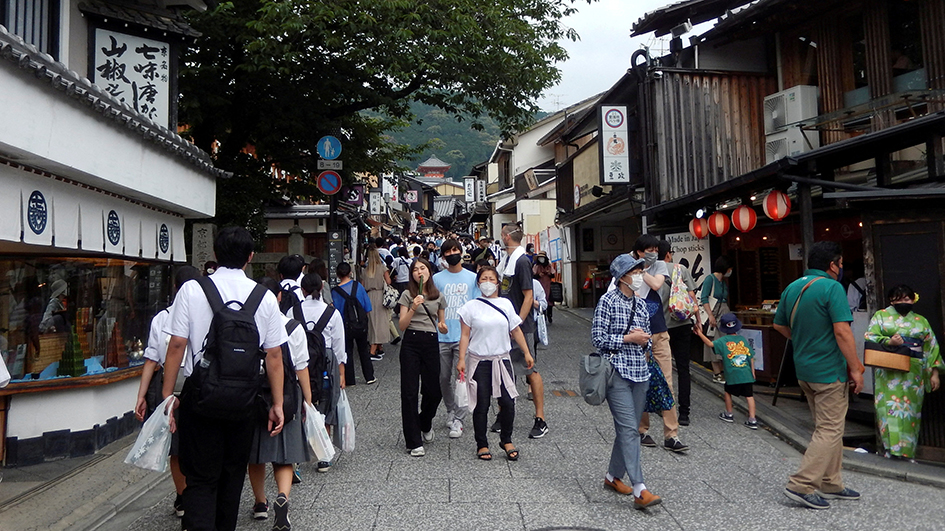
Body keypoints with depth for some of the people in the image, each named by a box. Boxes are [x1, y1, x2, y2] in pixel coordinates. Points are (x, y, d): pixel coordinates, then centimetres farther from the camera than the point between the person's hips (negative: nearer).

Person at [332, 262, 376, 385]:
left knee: (347, 351, 10)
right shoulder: (358, 286, -7)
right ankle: (369, 377, 20)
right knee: (363, 350, 15)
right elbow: (367, 307, -3)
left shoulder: (335, 291, -12)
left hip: (345, 325, -2)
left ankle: (349, 380, 14)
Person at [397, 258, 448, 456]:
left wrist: (443, 328, -4)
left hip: (431, 343, 3)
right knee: (410, 392, -2)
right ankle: (414, 442, 6)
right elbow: (402, 325, -3)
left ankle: (425, 423, 37)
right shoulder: (407, 295, 2)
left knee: (434, 391, 4)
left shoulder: (438, 296, 10)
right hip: (411, 344, -2)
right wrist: (413, 308, -16)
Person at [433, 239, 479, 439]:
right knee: (444, 378, 10)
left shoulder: (472, 278, 5)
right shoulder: (437, 278, 6)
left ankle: (458, 420, 4)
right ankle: (450, 412, 31)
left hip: (464, 337, -2)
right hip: (441, 337, 2)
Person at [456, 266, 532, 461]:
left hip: (502, 360, 2)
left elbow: (516, 331, 12)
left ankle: (506, 440, 18)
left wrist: (527, 353, 12)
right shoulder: (471, 306, 0)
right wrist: (461, 359, -7)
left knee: (508, 402, -3)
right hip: (479, 362, -2)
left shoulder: (505, 304, 7)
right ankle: (482, 445, 18)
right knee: (481, 405, 2)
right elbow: (465, 335, 0)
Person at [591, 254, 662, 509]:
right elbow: (597, 337, -11)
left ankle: (613, 476, 28)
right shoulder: (608, 301, -6)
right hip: (617, 372, -7)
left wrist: (643, 338, -3)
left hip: (640, 373, 7)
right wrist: (628, 338, -13)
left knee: (628, 429, 12)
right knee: (629, 429, -11)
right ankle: (639, 490, -12)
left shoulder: (640, 304, 12)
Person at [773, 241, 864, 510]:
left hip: (804, 368, 8)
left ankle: (830, 484, 27)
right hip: (829, 370, -8)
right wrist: (855, 368, -15)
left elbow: (779, 325, 16)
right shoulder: (832, 287, -16)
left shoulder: (792, 288, 8)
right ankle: (801, 485, -3)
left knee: (826, 427, 19)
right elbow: (842, 331, -21)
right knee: (830, 430, -1)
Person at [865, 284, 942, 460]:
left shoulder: (921, 321, 17)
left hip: (913, 373, 3)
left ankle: (908, 449, 6)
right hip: (889, 371, -3)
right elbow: (870, 338, -1)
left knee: (911, 409, 1)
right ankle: (892, 447, -10)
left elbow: (931, 348, 14)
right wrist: (889, 342, -19)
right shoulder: (881, 316, 9)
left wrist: (934, 373, 7)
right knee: (890, 405, -9)